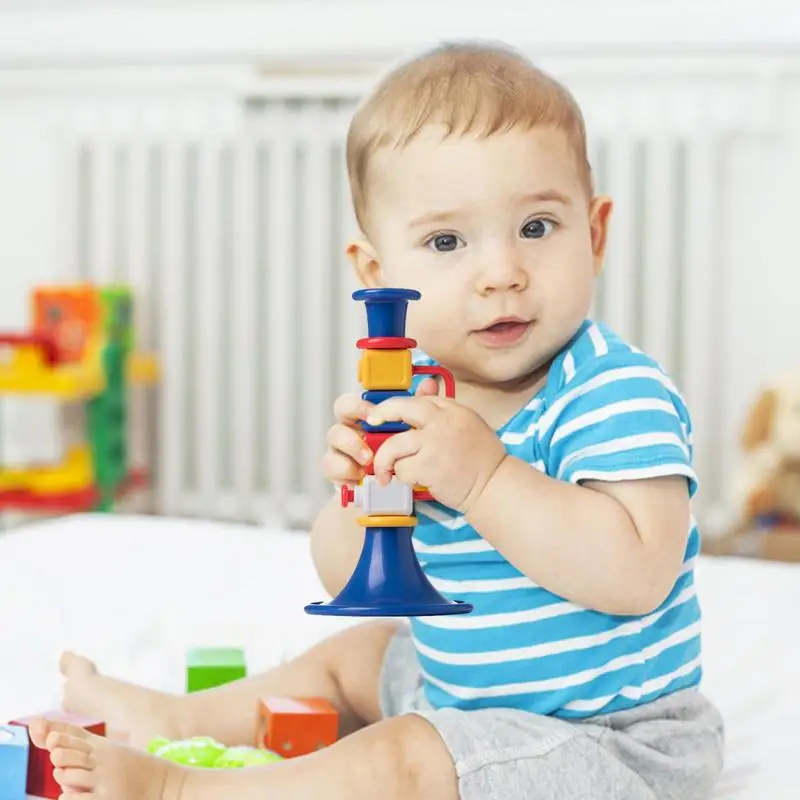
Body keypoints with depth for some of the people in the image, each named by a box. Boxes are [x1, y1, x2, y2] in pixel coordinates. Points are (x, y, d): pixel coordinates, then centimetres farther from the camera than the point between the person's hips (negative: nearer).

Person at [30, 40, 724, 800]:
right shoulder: (412, 391, -2)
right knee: (350, 658, 26)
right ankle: (170, 719, 49)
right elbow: (352, 581, 2)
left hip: (612, 737, -9)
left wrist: (484, 478, -40)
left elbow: (636, 574, -38)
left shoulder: (620, 395, -24)